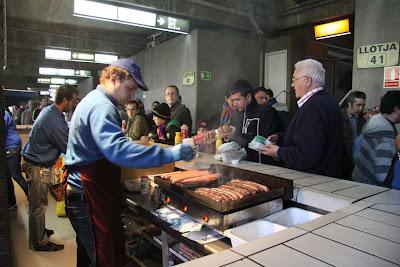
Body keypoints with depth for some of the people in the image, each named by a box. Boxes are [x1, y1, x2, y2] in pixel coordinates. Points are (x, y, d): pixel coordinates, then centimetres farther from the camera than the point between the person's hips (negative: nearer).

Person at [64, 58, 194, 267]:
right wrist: (171, 153, -40)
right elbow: (117, 150, -38)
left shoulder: (93, 100, 14)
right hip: (90, 195, -11)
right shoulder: (101, 107, -22)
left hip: (83, 191, 11)